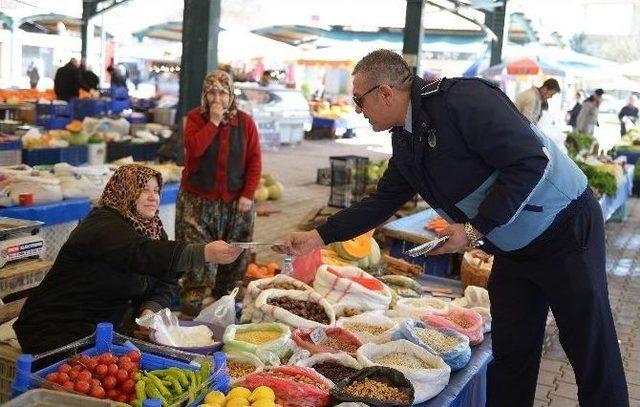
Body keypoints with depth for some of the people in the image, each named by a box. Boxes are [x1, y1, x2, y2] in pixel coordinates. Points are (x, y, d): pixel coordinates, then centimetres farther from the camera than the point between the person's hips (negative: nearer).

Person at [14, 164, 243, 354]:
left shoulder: (153, 229, 5)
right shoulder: (102, 226, -21)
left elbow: (164, 285, 2)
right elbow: (142, 254, -39)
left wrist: (149, 312, -20)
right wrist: (206, 253, -49)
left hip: (111, 324, 8)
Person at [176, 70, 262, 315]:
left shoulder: (245, 122, 2)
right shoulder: (196, 118, -1)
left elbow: (254, 161, 1)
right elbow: (194, 148, -19)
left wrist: (248, 194, -6)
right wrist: (213, 122, -18)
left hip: (235, 201, 2)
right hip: (198, 200, -2)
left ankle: (225, 297, 21)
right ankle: (193, 299, 5)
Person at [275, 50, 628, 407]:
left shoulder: (462, 99, -23)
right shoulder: (406, 142, 5)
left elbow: (531, 161, -27)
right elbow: (382, 201, 15)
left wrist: (476, 229, -23)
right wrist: (320, 236, 10)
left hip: (566, 228, -8)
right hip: (513, 249, 8)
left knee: (592, 349, 2)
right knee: (510, 351, 12)